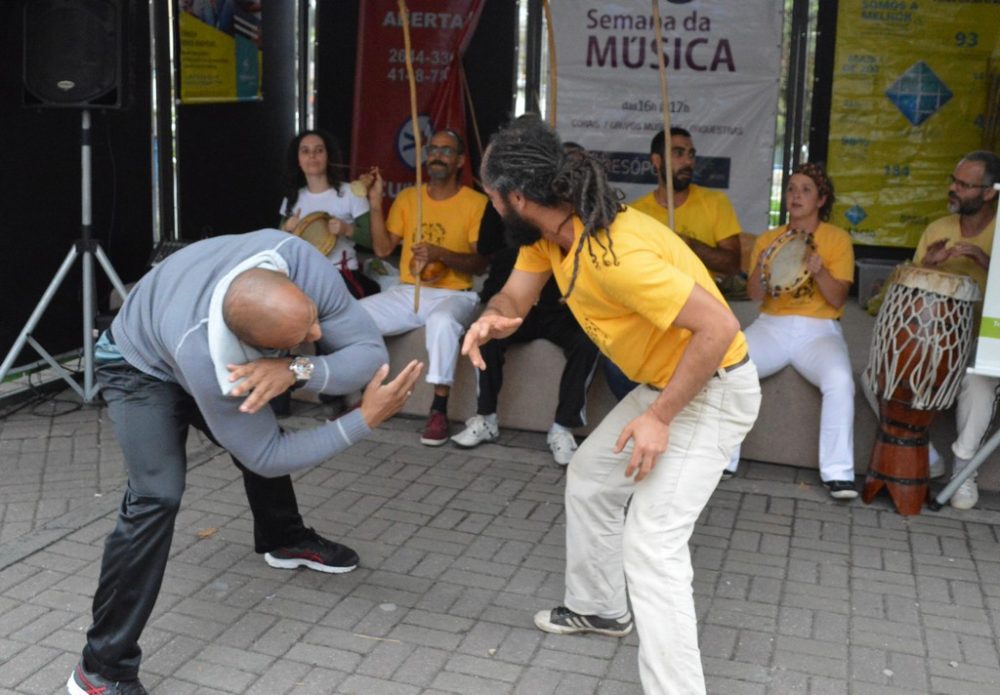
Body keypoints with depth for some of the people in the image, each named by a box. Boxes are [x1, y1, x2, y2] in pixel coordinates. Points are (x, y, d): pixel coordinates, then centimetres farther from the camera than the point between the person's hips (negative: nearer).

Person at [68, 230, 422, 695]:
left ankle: (283, 540, 53)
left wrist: (298, 369, -49)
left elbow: (370, 351, -30)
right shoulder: (207, 361, -45)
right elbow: (268, 457, -30)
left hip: (223, 354, 6)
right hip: (142, 367, -6)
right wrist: (366, 420, -34)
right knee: (158, 494, -24)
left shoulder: (299, 261, -38)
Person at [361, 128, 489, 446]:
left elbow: (480, 262, -10)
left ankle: (439, 411, -26)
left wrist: (441, 254, -25)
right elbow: (383, 248, 6)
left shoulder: (476, 203, -3)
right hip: (406, 293, 5)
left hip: (453, 295, -4)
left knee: (442, 322, -39)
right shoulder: (407, 197, 11)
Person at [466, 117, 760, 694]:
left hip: (712, 391, -10)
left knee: (650, 547, -17)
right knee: (588, 479, 23)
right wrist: (492, 319, -21)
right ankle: (599, 607, 42)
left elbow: (719, 327, -33)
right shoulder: (549, 229, -5)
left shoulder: (614, 254, -34)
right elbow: (515, 297, 4)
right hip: (664, 383, 10)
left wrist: (660, 418, -27)